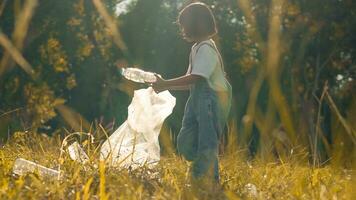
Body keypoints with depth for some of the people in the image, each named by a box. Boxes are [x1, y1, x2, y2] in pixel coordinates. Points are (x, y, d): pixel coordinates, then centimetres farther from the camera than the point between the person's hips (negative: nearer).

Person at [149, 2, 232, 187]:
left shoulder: (206, 48, -13)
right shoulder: (196, 49, 17)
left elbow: (195, 77, -22)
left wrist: (166, 84, -19)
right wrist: (165, 86, 11)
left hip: (212, 99, -10)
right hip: (198, 99, 10)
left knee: (207, 143, -8)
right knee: (185, 144, 8)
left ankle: (209, 179, -2)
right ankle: (197, 178, 15)